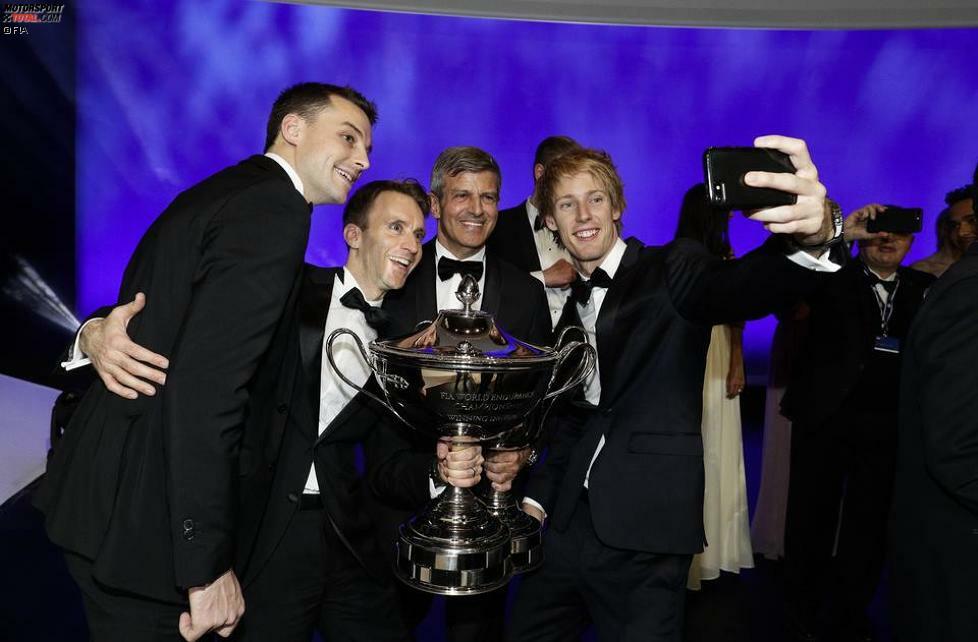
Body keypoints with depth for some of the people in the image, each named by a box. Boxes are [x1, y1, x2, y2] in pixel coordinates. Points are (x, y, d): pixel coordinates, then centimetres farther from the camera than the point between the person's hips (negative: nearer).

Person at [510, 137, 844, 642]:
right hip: (566, 523, 6)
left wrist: (812, 236, -48)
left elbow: (738, 288, -28)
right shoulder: (568, 305, 13)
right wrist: (536, 499, 8)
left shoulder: (671, 269, -6)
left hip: (644, 535, -6)